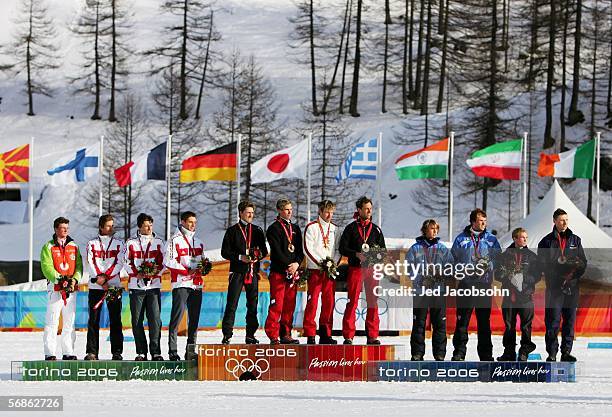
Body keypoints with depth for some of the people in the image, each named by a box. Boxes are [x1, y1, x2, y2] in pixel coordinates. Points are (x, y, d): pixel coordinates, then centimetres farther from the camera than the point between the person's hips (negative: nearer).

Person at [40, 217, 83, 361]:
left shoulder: (74, 246, 13)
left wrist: (74, 280, -10)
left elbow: (79, 266, 8)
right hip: (55, 289, -4)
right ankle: (50, 353, -6)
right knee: (52, 322, -7)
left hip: (71, 289, 4)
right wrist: (59, 280, -21)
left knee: (69, 322, 8)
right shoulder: (48, 247, 1)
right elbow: (47, 267, -9)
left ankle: (68, 352, 13)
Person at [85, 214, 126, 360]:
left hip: (114, 285, 0)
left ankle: (117, 352, 1)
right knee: (93, 319, -3)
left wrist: (105, 276, -13)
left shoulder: (119, 243, 10)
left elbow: (118, 263, -1)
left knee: (115, 319, -2)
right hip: (95, 286, 0)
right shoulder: (92, 243, 9)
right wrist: (100, 280, -13)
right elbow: (91, 263, -1)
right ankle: (92, 352, -2)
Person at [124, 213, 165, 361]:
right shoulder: (131, 243, 8)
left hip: (154, 284, 0)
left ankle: (156, 352, -6)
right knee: (137, 320, 0)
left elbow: (162, 262, 7)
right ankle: (141, 352, 6)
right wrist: (138, 274, -11)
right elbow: (127, 263, 5)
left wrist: (154, 272, -12)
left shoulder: (158, 242, 10)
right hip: (136, 285, 0)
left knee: (155, 319, -8)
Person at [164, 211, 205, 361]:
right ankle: (172, 351, -10)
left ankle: (191, 351, 12)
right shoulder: (174, 241, -3)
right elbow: (168, 261, -10)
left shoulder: (198, 242, 19)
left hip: (196, 284, 7)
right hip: (180, 283, -7)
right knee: (177, 316, -10)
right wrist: (186, 271, -15)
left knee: (194, 318, 7)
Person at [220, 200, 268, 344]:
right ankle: (227, 335, -7)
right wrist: (240, 257, -14)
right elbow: (224, 252, 0)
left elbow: (264, 250, 15)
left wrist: (259, 255, -7)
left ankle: (250, 335, 12)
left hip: (253, 271, 3)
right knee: (232, 304, -8)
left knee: (253, 304, 5)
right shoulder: (232, 231, 5)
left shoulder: (257, 230, 14)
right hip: (237, 271, -3)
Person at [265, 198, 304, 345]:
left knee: (290, 305, 7)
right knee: (277, 305, -9)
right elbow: (277, 251, -10)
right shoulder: (274, 228, -2)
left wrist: (296, 263, -5)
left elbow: (300, 250, 13)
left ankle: (285, 334, 12)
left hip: (293, 272, 6)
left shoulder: (295, 228, 18)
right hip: (278, 272, -6)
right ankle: (273, 337, -8)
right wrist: (288, 266, -15)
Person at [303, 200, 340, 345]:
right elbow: (308, 249, -8)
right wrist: (321, 264, -14)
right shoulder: (311, 227, -1)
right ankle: (310, 335, -8)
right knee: (312, 301, -8)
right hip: (315, 270, -5)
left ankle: (325, 334, 10)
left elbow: (338, 249, 16)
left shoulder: (334, 229, 15)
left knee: (329, 302, 4)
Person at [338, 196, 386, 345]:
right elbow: (342, 248, 0)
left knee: (373, 302, 2)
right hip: (355, 269, -3)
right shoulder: (351, 228, 4)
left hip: (372, 268, 3)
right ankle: (348, 336, -3)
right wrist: (356, 254, -15)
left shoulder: (376, 229, 13)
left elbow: (383, 250, 15)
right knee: (352, 302, -5)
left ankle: (372, 336, 6)